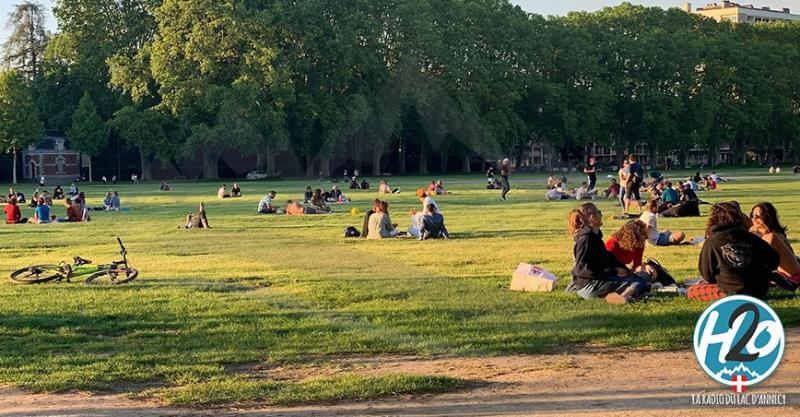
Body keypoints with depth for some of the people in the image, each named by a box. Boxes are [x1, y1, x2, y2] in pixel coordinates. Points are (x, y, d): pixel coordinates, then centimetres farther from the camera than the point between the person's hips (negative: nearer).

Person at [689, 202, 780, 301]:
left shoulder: (711, 243, -5)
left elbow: (707, 274, 1)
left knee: (691, 291, 7)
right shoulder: (752, 238, 3)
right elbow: (774, 260, 7)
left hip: (731, 293, -7)